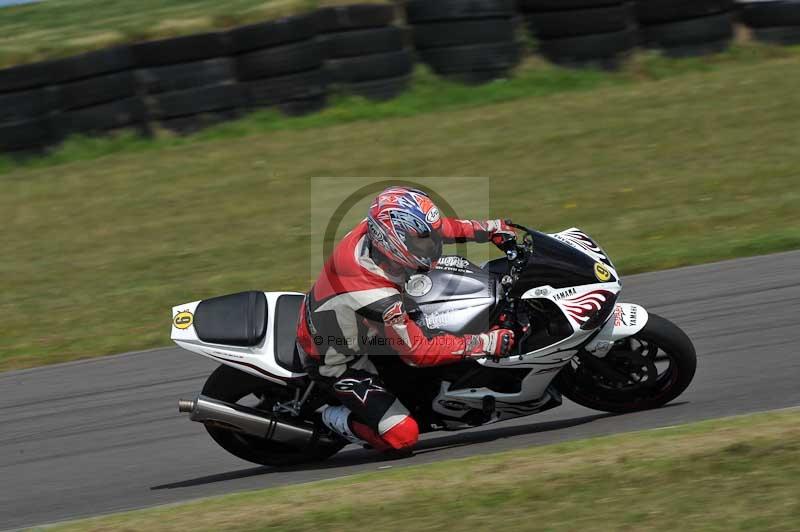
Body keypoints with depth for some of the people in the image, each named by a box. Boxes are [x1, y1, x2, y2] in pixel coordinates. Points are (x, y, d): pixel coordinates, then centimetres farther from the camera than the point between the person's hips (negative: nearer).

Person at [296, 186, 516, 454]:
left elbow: (436, 229, -1)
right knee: (403, 435, -16)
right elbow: (417, 351, -30)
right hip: (335, 362, -8)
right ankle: (337, 419, 11)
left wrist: (489, 228, -1)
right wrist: (487, 343, -30)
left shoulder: (374, 228, -23)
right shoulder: (378, 299, -42)